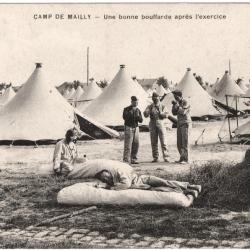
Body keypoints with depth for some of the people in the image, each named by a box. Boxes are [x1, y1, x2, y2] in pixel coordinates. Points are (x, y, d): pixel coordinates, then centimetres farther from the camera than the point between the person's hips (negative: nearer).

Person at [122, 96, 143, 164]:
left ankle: (133, 160, 12)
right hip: (128, 128, -5)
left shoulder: (138, 110, 11)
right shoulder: (126, 109, -3)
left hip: (136, 128, 5)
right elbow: (124, 117, -20)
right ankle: (126, 160, -10)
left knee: (136, 145, 4)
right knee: (128, 145, -10)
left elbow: (141, 120, 5)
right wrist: (131, 112, -23)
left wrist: (138, 116, -14)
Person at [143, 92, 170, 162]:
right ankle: (155, 158, 9)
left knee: (163, 142, -6)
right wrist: (150, 110, -26)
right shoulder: (150, 106, 8)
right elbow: (145, 114, -7)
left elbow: (166, 115, -6)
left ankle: (166, 157, -4)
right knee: (154, 143, 3)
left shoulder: (162, 106, 7)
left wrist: (161, 113, -23)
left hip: (161, 125, -1)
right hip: (153, 125, 1)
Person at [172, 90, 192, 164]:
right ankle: (182, 158, 14)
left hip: (185, 124, -8)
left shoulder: (185, 102, -11)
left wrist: (177, 105, -24)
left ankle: (185, 159, -11)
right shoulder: (178, 103, 13)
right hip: (179, 124, 8)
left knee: (185, 142, -11)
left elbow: (183, 112, -24)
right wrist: (174, 105, -4)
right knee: (179, 143, 6)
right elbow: (174, 113, 11)